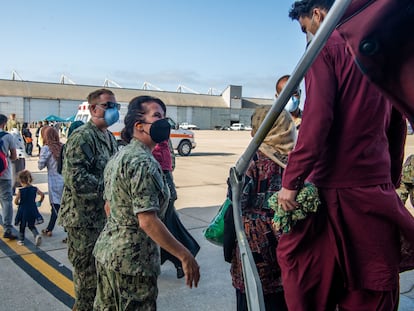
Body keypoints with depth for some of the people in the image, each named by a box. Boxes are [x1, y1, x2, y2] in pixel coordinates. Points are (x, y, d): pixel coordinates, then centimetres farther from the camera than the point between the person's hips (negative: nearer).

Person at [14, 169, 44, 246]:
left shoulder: (20, 190, -14)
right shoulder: (35, 189, -4)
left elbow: (16, 201, -14)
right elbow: (42, 195, -2)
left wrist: (19, 203, 8)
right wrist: (39, 202, 13)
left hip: (23, 210, -3)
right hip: (33, 210, 3)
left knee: (22, 226, 16)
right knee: (31, 225, 17)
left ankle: (21, 240, 24)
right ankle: (37, 235, -7)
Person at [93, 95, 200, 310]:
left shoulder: (118, 157, 9)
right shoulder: (143, 162, -21)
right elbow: (148, 221, -26)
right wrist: (184, 256, -22)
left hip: (105, 250, 9)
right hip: (132, 260, -9)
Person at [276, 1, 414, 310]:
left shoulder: (326, 45, -4)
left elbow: (316, 119, -17)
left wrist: (291, 181, -14)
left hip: (335, 189, -7)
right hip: (378, 189, 7)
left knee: (310, 284, 6)